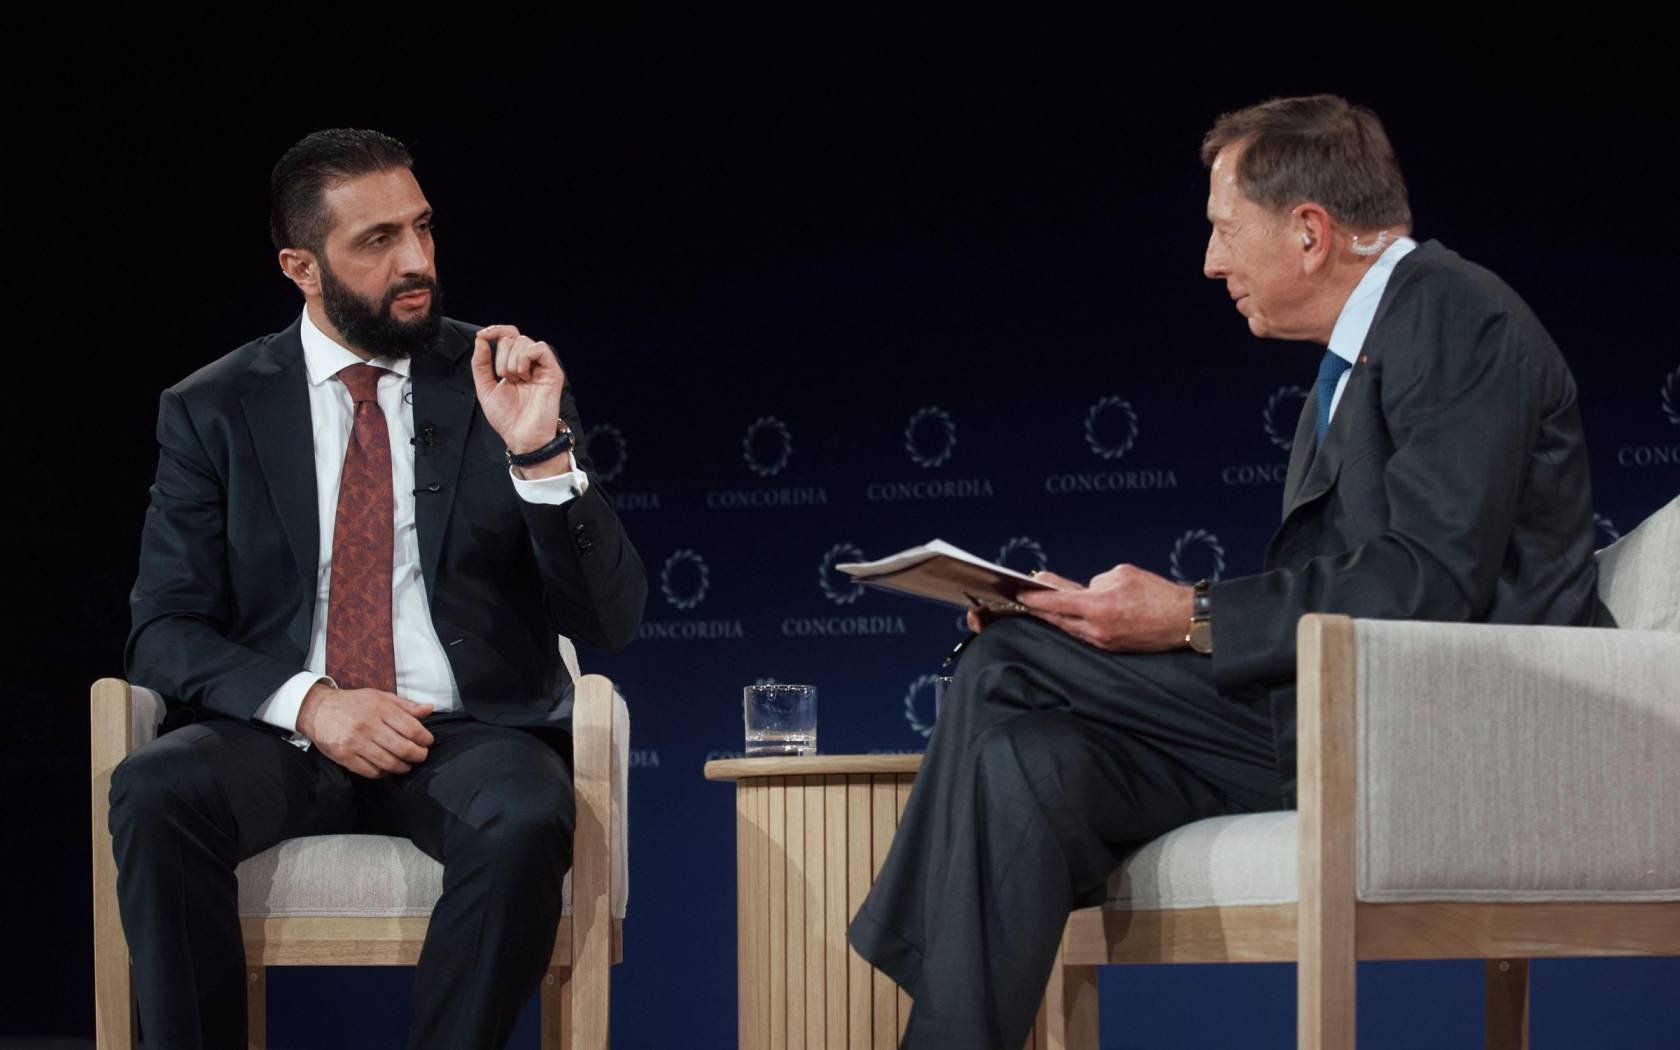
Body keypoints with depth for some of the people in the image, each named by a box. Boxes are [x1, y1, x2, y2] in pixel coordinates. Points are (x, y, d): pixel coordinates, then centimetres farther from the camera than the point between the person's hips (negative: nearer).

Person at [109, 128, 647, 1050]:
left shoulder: (502, 385, 7)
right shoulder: (212, 410, 8)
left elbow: (608, 621, 2)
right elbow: (165, 630, 3)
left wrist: (540, 452, -14)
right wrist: (308, 701, -16)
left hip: (468, 733, 0)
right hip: (278, 736, 1)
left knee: (525, 822, -35)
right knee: (154, 791, -32)